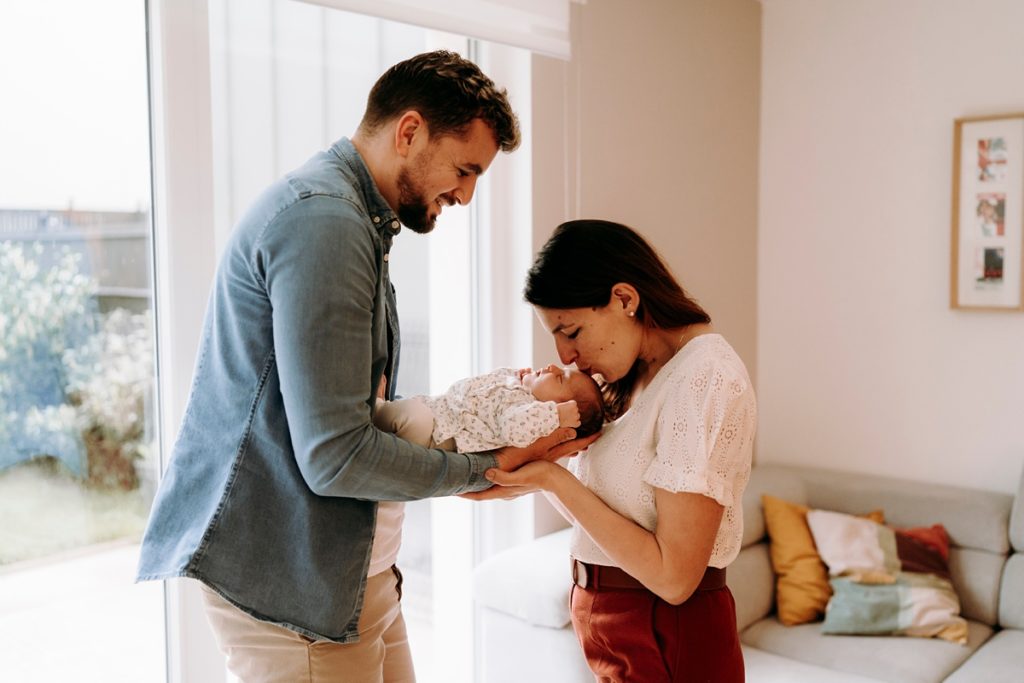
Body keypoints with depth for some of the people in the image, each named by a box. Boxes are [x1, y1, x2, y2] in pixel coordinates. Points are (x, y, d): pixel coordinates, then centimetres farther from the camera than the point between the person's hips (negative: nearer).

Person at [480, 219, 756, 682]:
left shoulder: (706, 377, -21)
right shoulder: (637, 376, 6)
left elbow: (674, 576, -23)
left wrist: (554, 479, -21)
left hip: (669, 642, -8)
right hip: (609, 623, 8)